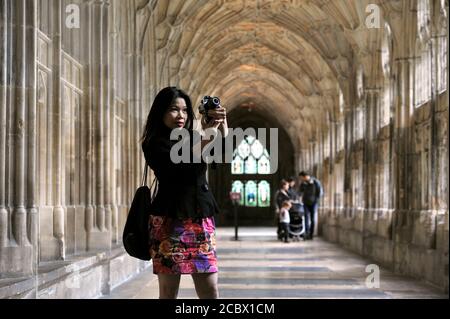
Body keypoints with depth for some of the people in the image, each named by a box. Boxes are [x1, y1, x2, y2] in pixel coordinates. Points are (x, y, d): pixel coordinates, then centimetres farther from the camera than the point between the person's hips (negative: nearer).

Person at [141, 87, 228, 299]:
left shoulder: (191, 139, 15)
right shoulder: (155, 144, -3)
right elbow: (184, 167, -17)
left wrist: (222, 124, -15)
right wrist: (208, 135, -13)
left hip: (201, 221, 5)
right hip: (170, 222, -5)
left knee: (210, 290, 0)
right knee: (169, 292, 0)